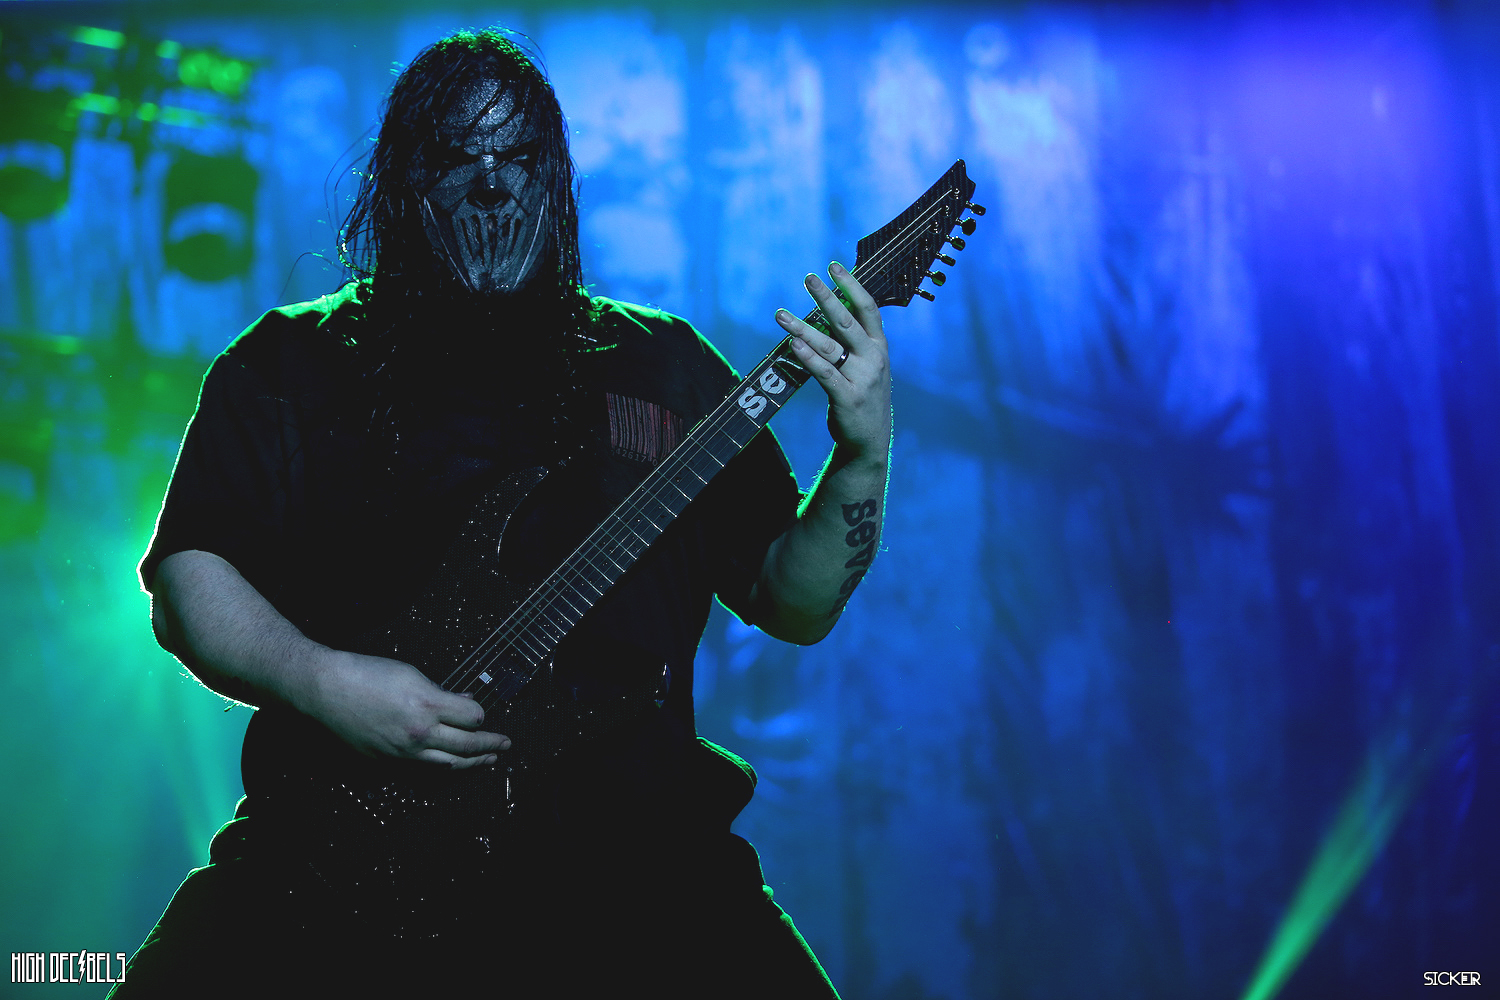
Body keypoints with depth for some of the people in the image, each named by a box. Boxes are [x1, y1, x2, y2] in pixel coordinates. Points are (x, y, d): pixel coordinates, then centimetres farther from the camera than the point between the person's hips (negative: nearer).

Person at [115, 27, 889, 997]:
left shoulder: (664, 364, 14)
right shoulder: (289, 361, 11)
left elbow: (793, 606, 12)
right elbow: (186, 579, 4)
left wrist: (864, 458, -6)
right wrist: (324, 681, -13)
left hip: (621, 839, 1)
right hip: (349, 838, -1)